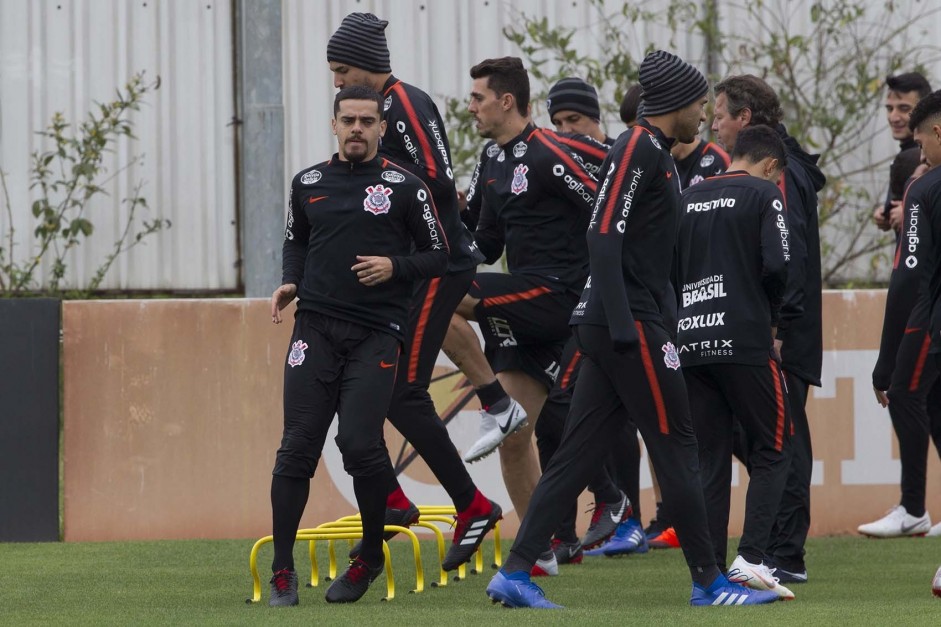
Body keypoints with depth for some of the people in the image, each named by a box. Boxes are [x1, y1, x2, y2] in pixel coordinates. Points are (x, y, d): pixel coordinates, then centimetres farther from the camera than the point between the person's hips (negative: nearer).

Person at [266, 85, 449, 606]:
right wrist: (288, 283, 8)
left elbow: (437, 256, 7)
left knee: (360, 443, -13)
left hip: (376, 333, -3)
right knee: (298, 446, -4)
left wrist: (396, 267, -11)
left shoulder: (403, 186, 3)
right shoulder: (308, 184, 13)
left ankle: (371, 556, 10)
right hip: (316, 328, 3)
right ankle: (283, 570, 2)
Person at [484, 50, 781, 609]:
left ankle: (516, 573, 3)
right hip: (630, 323, -10)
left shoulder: (657, 155, 20)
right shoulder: (639, 149, -10)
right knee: (678, 448, -3)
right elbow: (603, 235, -19)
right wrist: (624, 323, -24)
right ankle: (709, 582, 2)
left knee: (578, 454, 6)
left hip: (614, 327, 10)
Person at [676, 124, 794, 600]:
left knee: (710, 460, 8)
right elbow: (776, 265, -10)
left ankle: (712, 573, 3)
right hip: (744, 341, -5)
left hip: (690, 344, 5)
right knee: (770, 452, 4)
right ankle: (751, 557, -11)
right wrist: (770, 316, 6)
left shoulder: (687, 200, 17)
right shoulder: (764, 194, 0)